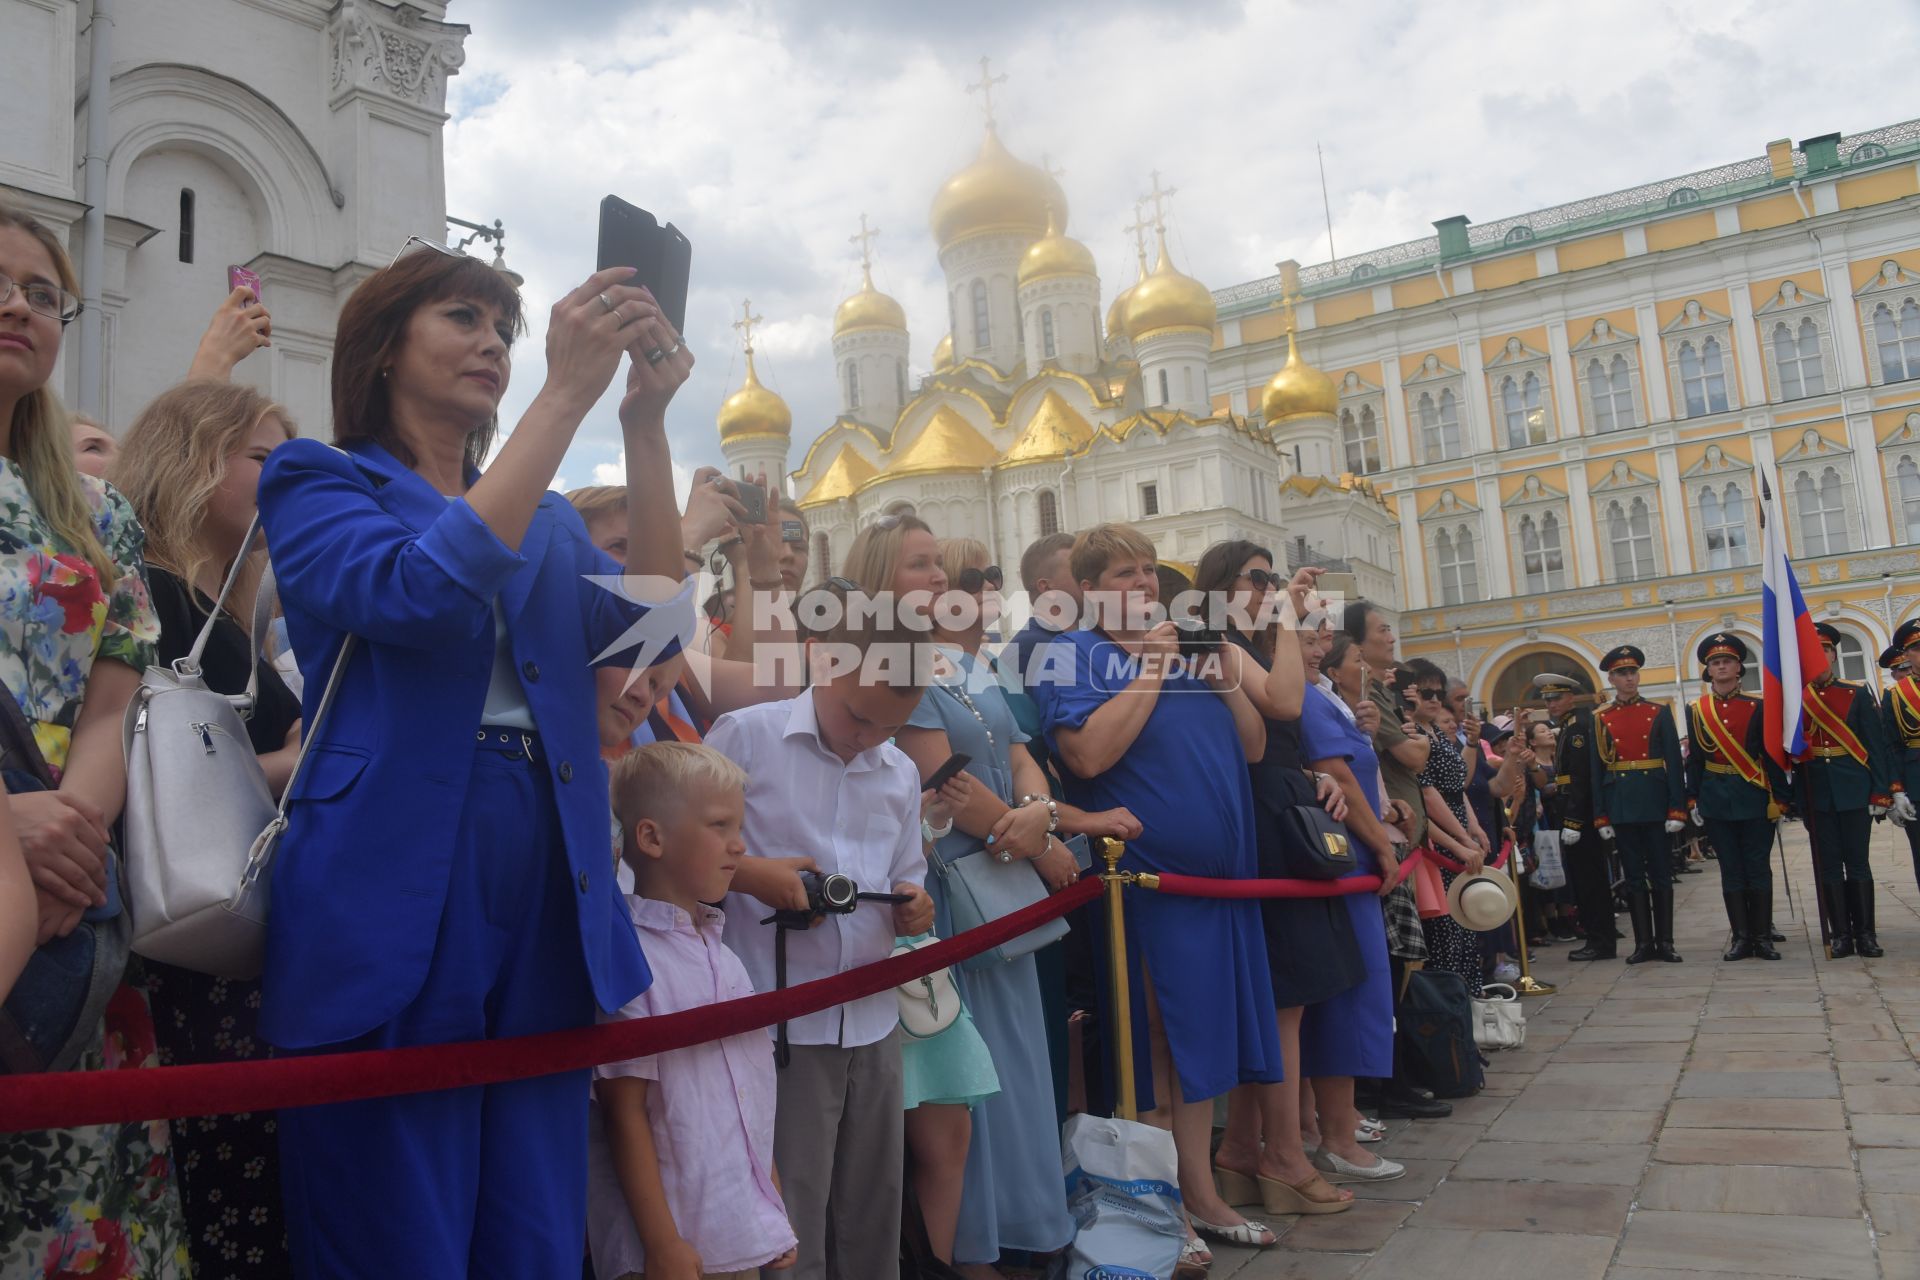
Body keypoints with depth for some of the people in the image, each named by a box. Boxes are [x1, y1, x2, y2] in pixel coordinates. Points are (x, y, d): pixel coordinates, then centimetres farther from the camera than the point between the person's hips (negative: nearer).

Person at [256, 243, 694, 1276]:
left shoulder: (547, 520, 19)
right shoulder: (319, 483, 4)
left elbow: (647, 628, 0)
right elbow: (423, 593, -18)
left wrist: (645, 423, -7)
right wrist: (567, 393, -18)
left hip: (551, 912, 5)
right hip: (395, 905, -5)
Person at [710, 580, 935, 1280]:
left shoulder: (901, 773, 11)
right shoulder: (744, 736, -8)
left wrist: (914, 909, -3)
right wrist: (750, 875, -18)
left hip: (874, 1019, 6)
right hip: (779, 1021, -5)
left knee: (875, 1211, 15)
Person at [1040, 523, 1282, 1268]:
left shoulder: (1188, 647, 16)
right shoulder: (1075, 655, -5)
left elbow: (1253, 746, 13)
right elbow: (1089, 754, -22)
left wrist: (1221, 672, -1)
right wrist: (1152, 668, -15)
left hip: (1219, 875, 7)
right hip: (1144, 879, -7)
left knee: (1201, 1042, 14)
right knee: (1154, 1049, 2)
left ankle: (1202, 1195, 27)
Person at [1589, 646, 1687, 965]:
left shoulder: (1659, 713, 4)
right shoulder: (1600, 719, 4)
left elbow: (1674, 763, 0)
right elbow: (1596, 770, 3)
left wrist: (1677, 808, -7)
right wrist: (1600, 817, -1)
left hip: (1654, 802, 0)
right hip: (1621, 805, 1)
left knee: (1661, 873, 5)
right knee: (1633, 875, 6)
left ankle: (1665, 941, 11)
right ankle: (1644, 942, 12)